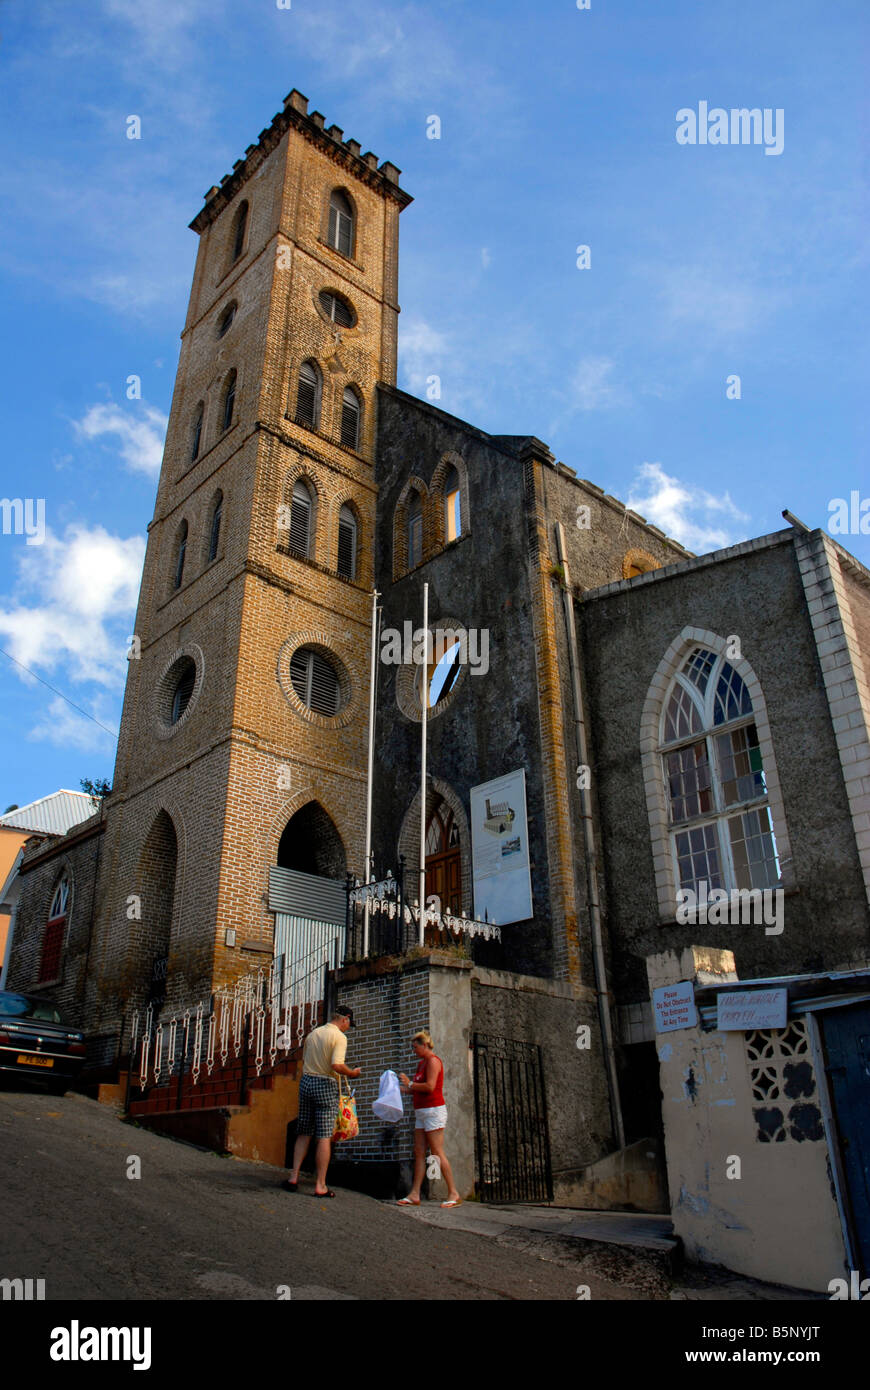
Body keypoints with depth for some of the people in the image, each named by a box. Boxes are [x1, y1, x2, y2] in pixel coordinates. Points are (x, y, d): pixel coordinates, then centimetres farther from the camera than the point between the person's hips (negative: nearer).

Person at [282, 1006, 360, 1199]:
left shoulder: (312, 1034, 13)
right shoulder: (339, 1036, -9)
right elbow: (337, 1065, -19)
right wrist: (351, 1073, -3)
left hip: (306, 1081, 6)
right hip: (326, 1085, -6)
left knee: (303, 1133, 14)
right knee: (324, 1137, -2)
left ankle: (293, 1177, 12)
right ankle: (320, 1186, 0)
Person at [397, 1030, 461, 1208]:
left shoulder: (433, 1061, -10)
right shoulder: (421, 1063, 18)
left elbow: (430, 1086, -20)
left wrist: (410, 1084, -10)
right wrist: (406, 1087, 7)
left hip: (433, 1110, -9)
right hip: (421, 1112, 9)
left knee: (437, 1153, -8)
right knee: (419, 1153, 4)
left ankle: (453, 1194, -3)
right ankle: (415, 1195, 3)